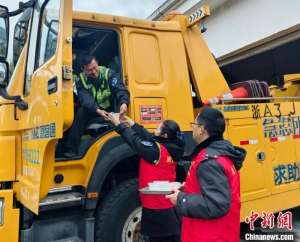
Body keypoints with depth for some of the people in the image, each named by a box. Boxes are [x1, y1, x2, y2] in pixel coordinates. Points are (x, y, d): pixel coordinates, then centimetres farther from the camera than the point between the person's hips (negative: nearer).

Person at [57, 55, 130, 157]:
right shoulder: (81, 79, -5)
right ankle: (70, 148, -23)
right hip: (91, 111, 2)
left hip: (108, 111, -1)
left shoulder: (108, 73, -8)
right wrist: (97, 110, -38)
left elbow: (121, 90, -18)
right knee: (81, 112, -30)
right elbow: (85, 98, -19)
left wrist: (124, 103, -41)